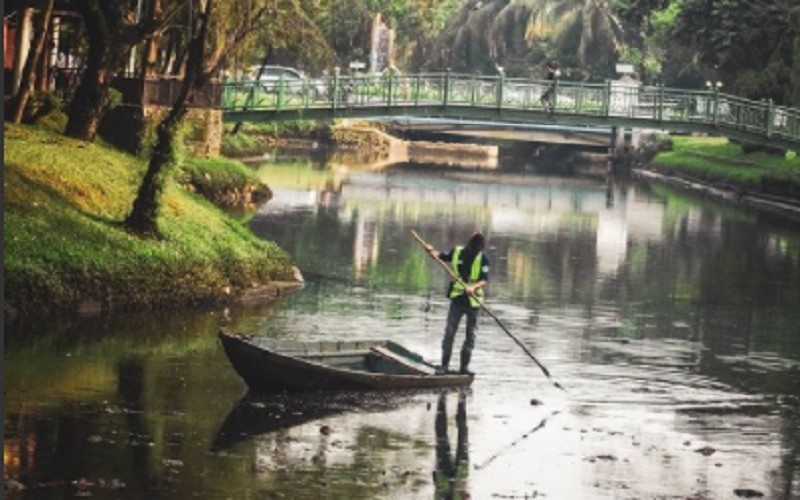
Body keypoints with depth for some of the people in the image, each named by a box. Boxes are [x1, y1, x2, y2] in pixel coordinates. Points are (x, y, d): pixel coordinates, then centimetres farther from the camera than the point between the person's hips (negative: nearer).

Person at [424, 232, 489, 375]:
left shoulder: (483, 259, -7)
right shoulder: (457, 252, 0)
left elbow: (484, 280, -15)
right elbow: (441, 257, 16)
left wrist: (473, 287, -34)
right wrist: (431, 251, -4)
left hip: (473, 301, -1)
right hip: (457, 299, 1)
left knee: (470, 335, 5)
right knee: (449, 332, -2)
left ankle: (464, 366, 13)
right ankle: (444, 364, 3)